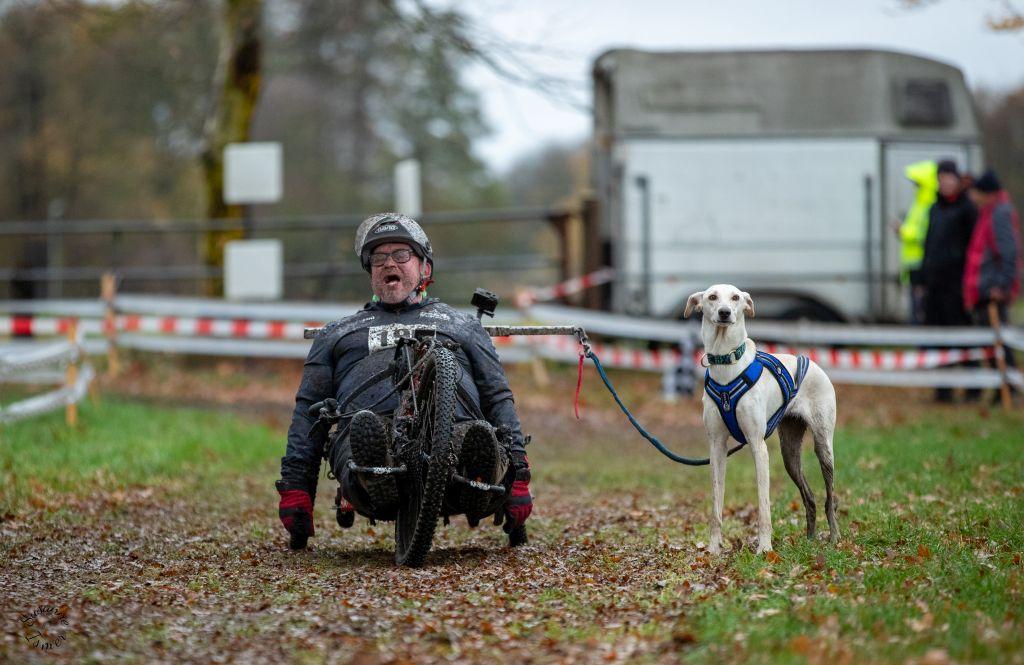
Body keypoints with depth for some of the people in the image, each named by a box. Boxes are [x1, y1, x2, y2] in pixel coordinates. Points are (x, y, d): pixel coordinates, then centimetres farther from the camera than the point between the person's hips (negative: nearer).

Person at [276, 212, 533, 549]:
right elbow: (308, 409, 27)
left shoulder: (462, 325, 34)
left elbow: (498, 399, 24)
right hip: (373, 431, 0)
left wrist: (518, 476, 9)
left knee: (480, 436, -39)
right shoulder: (337, 334, 35)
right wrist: (295, 487, 12)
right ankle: (374, 479, -69)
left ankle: (480, 467, -69)